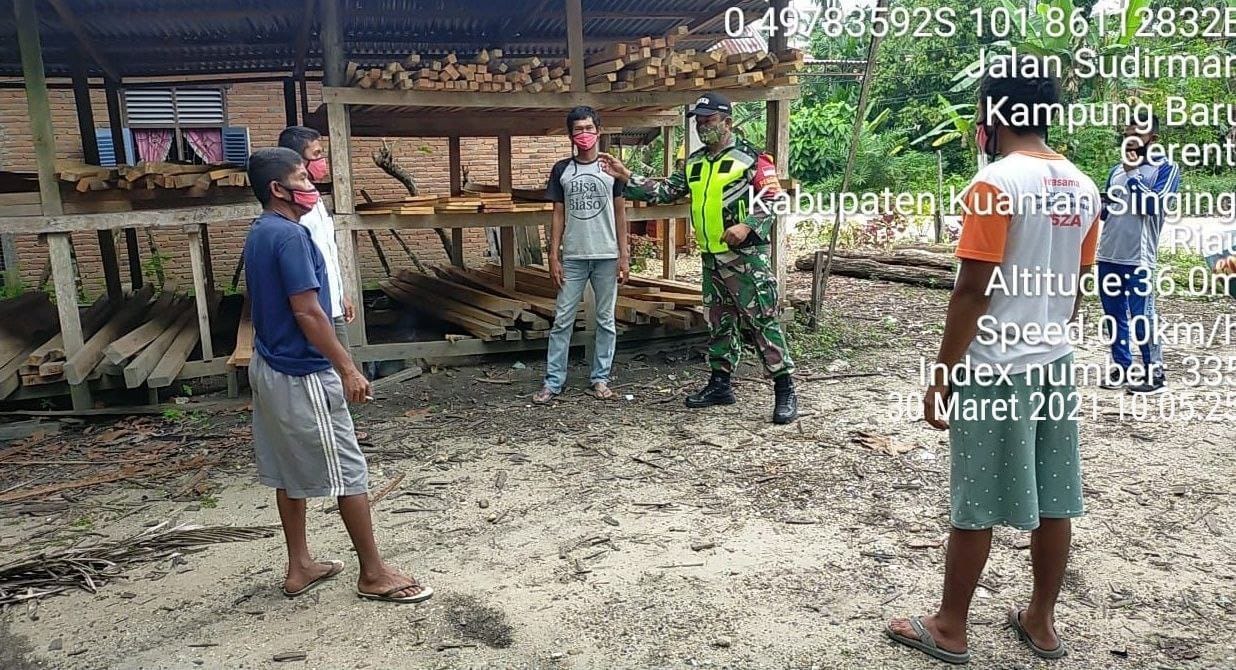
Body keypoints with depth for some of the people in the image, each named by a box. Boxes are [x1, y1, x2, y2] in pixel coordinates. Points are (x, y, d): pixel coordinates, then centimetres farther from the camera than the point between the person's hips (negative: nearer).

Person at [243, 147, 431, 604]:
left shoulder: (260, 233, 11)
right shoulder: (290, 235, -20)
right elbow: (307, 313, -24)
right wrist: (348, 369, -20)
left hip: (270, 367, 10)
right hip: (302, 375, -10)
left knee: (289, 471, 16)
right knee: (348, 472, -1)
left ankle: (299, 567, 27)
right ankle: (374, 574, 9)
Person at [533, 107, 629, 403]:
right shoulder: (561, 169, 5)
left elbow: (620, 214, 4)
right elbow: (558, 215, 6)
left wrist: (624, 255, -2)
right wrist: (553, 256, -1)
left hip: (607, 256, 0)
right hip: (572, 257, 1)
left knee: (606, 319, 6)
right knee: (562, 319, 1)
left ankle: (600, 378, 16)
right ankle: (553, 381, 6)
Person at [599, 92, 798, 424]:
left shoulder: (750, 157, -6)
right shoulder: (694, 163, 13)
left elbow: (773, 200, -8)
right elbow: (664, 191, 13)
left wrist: (747, 226, -23)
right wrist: (626, 176, 4)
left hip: (746, 256, -7)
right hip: (711, 257, 7)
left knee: (763, 321, -6)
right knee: (719, 322, 14)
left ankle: (785, 390, 0)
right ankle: (720, 384, 25)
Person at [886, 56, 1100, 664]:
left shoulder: (996, 182, -16)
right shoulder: (1083, 189, 8)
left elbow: (974, 291, -18)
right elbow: (1074, 286, 14)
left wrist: (942, 374, -12)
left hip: (993, 369, -8)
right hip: (1054, 364, 8)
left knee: (974, 506, 3)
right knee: (1052, 501, 14)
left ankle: (949, 628, 18)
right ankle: (1041, 622, 29)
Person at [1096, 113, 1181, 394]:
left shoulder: (1166, 168, -2)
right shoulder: (1116, 170, 15)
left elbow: (1154, 204, -16)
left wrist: (1133, 174, -10)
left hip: (1137, 258, -6)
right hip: (1108, 255, 6)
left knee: (1142, 317, -2)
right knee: (1114, 315, 12)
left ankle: (1155, 373, 9)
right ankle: (1121, 366, 23)